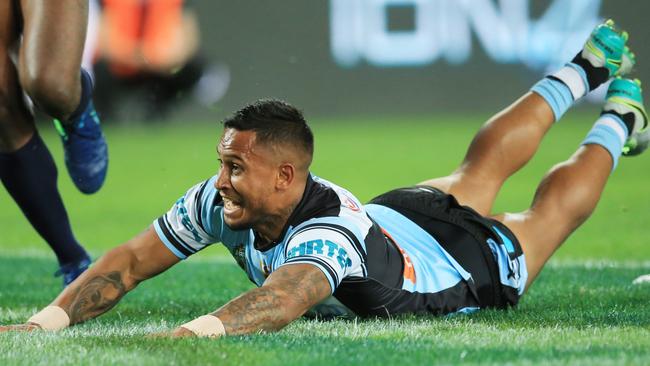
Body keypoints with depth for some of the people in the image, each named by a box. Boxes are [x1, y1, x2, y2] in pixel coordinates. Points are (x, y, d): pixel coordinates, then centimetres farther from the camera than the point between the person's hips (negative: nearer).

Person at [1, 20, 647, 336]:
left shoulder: (328, 235, -52)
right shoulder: (219, 202, -31)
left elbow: (287, 296, -72)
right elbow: (130, 262, -27)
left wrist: (198, 330, -91)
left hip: (481, 265, -6)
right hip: (399, 213, 6)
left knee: (555, 206, 24)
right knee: (481, 169, 33)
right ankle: (587, 68, 57)